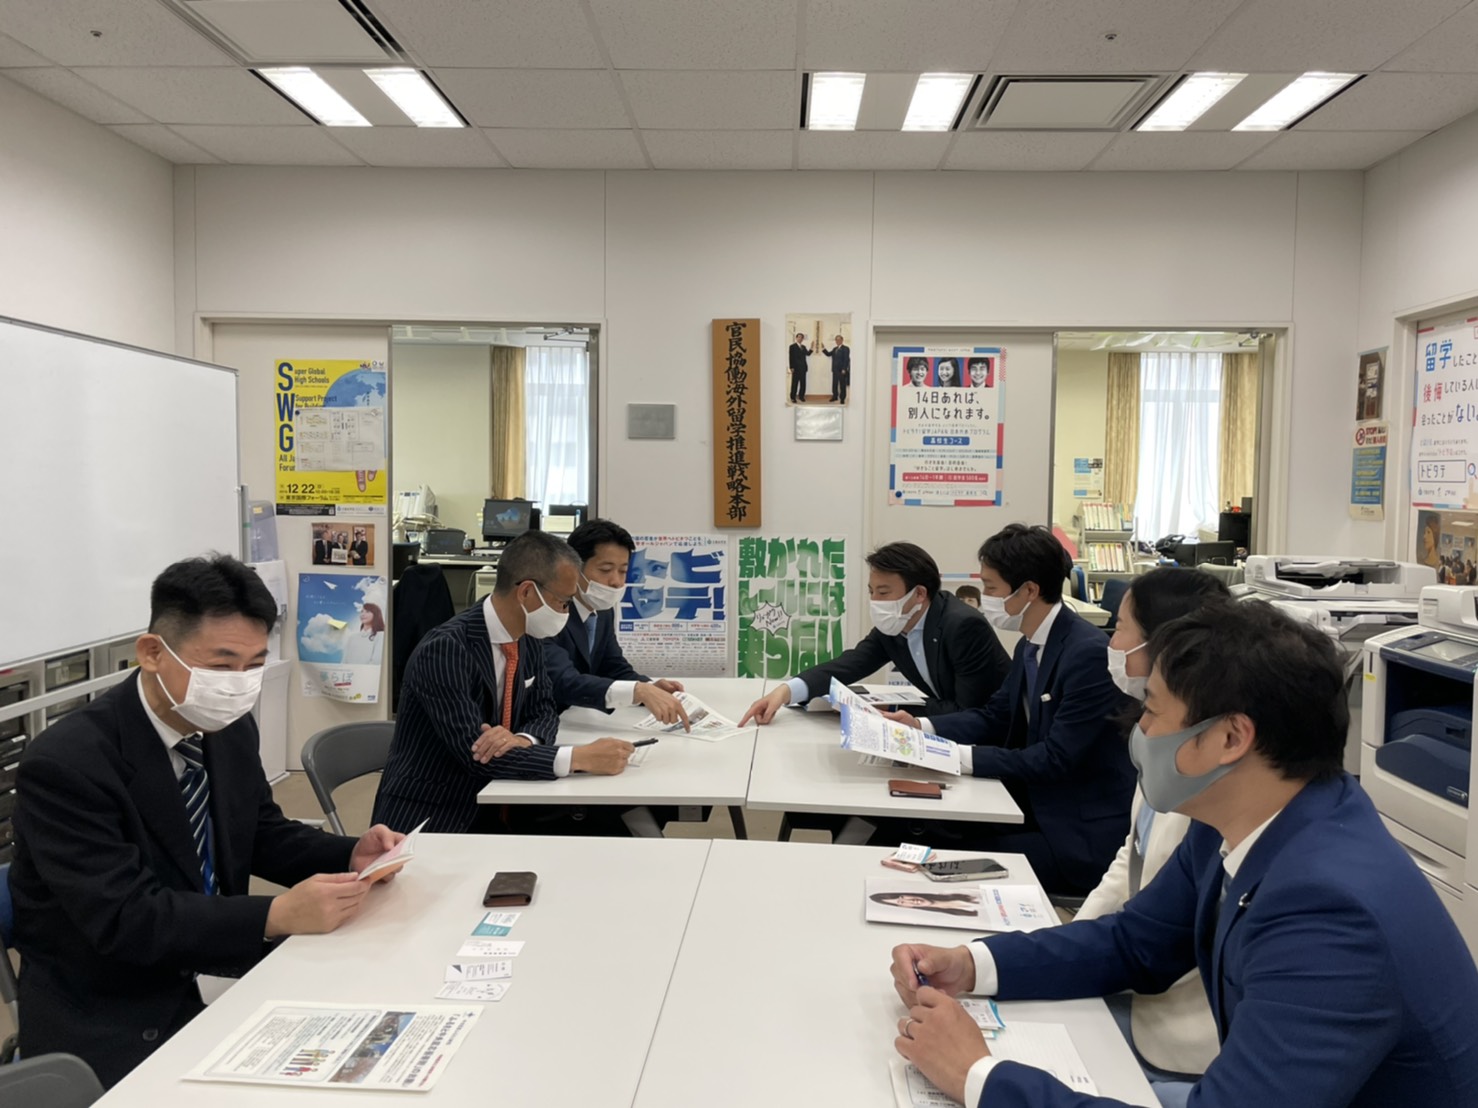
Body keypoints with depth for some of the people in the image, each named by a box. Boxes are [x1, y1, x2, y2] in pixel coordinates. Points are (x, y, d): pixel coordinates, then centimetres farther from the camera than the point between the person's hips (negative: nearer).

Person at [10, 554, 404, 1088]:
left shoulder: (230, 728, -2)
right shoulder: (65, 764, -21)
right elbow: (125, 919, -25)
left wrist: (351, 856, -9)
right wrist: (279, 915, -33)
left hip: (209, 973, 6)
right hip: (109, 1023, -6)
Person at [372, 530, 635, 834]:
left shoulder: (528, 638, 1)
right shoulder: (446, 649, -23)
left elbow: (544, 711, 9)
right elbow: (475, 754, -27)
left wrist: (522, 739, -16)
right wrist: (581, 757, -29)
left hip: (486, 808, 7)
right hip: (427, 821, -7)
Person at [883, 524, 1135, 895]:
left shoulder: (1089, 654, -22)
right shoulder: (1031, 645, 5)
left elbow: (1056, 760, -23)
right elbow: (995, 717, 13)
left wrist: (960, 756, -23)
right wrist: (920, 726, -1)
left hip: (1084, 835, -8)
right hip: (1037, 806, 8)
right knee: (905, 828, -4)